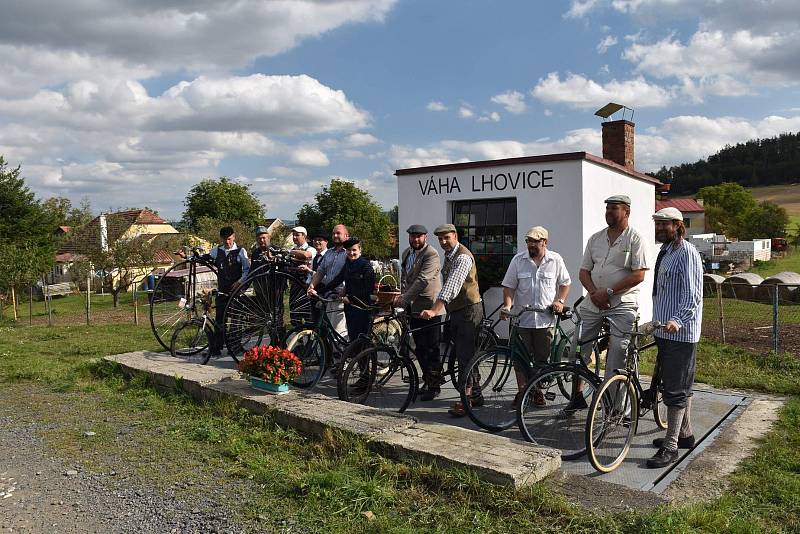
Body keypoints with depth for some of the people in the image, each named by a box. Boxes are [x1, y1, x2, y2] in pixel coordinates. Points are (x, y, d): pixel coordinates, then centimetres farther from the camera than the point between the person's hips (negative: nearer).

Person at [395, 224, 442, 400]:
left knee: (431, 349, -1)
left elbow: (423, 280, -23)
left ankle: (434, 387, 8)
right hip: (413, 307, 8)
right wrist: (402, 296, 7)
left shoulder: (431, 254, -13)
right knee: (419, 348, 14)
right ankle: (427, 380, 28)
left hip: (429, 308, -8)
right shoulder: (406, 253, 13)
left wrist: (404, 298, -27)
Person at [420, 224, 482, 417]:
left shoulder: (463, 257, -19)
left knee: (465, 354, -10)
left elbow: (452, 286, -32)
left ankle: (465, 400, -6)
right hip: (456, 310, 10)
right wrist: (437, 309, 16)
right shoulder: (448, 255, 13)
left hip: (469, 310, -10)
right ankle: (476, 394, 23)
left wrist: (434, 310, -40)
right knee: (464, 353, 13)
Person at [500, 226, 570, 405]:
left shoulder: (556, 260, 3)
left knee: (543, 358, 7)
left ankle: (538, 391, 23)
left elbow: (565, 283, 14)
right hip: (521, 318, 0)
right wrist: (507, 305, -13)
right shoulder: (518, 260, 1)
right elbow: (509, 286, 2)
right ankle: (522, 391, 16)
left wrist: (560, 300, -2)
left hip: (545, 319, 0)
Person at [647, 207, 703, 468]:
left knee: (676, 390, -5)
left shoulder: (687, 253, -13)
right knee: (680, 387, 18)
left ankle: (671, 447, 1)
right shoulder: (665, 251, 16)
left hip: (680, 332, -10)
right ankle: (685, 434, 31)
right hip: (665, 330, 10)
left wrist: (678, 320, -33)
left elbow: (693, 294, -21)